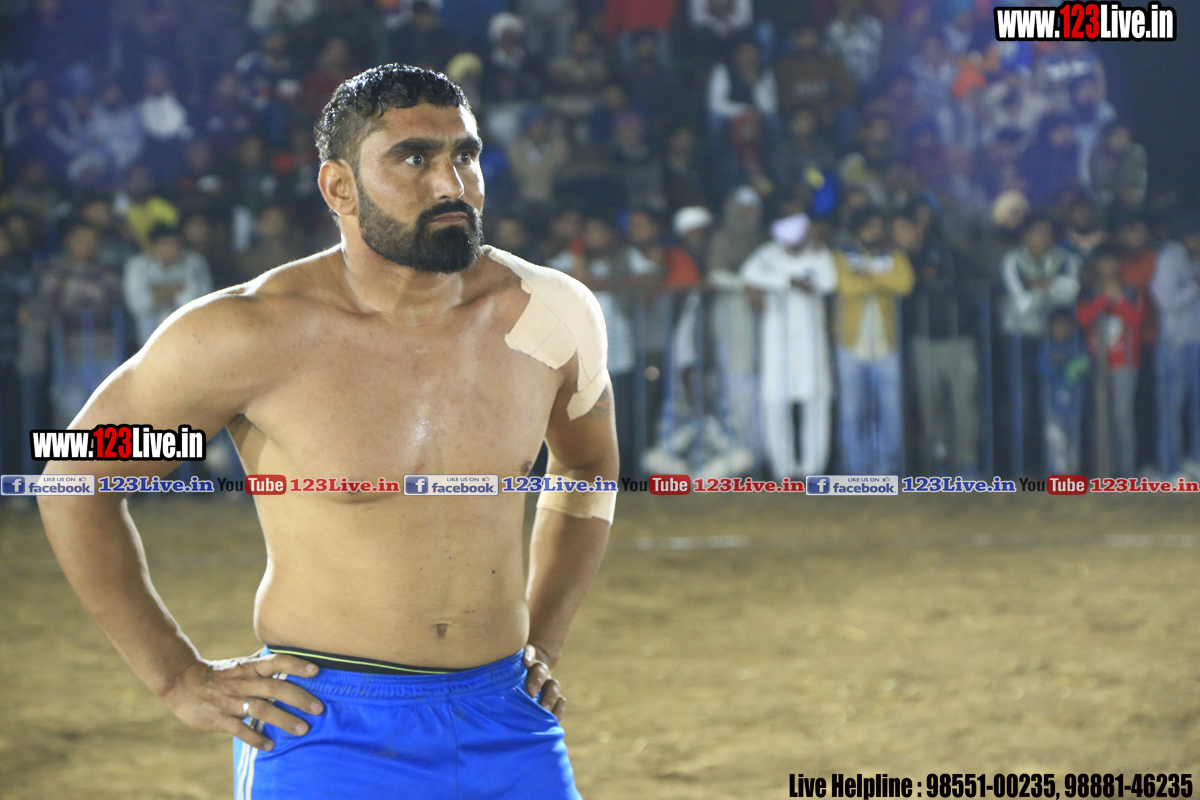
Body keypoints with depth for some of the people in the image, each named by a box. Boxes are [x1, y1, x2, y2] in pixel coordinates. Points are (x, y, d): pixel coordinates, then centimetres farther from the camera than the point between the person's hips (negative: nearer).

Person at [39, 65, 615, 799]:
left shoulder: (550, 317, 0)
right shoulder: (250, 336, -11)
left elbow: (590, 463, 22)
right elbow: (77, 480, -1)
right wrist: (178, 679, -1)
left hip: (508, 730, 4)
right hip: (330, 731, -4)